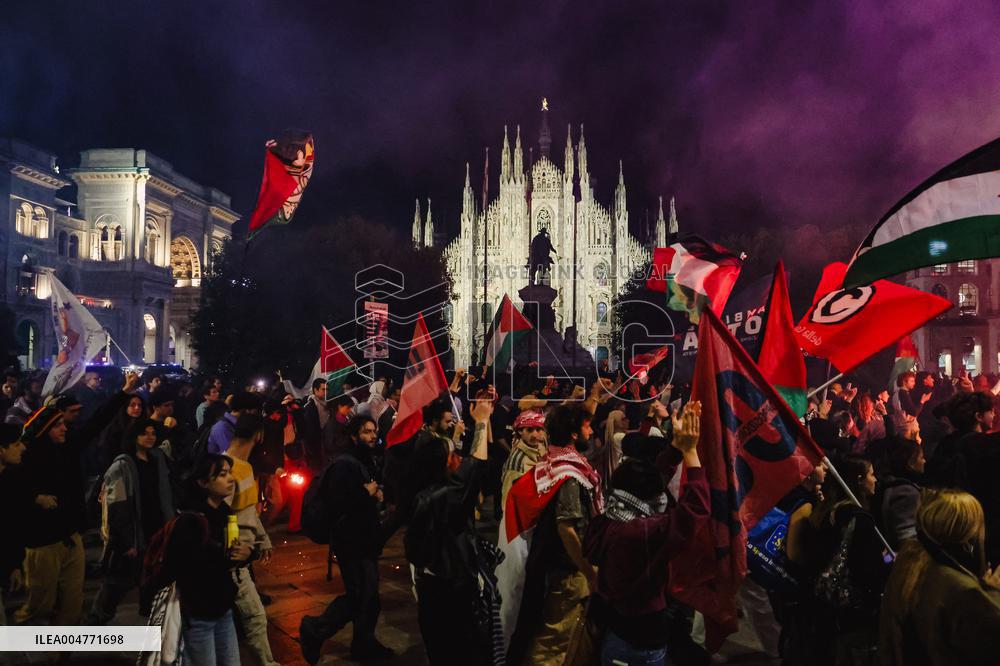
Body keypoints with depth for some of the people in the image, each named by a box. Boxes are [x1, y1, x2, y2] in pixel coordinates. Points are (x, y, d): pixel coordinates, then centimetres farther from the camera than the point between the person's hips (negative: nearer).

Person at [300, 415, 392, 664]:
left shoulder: (367, 461, 13)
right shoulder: (344, 464, -18)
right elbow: (336, 502, -28)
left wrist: (377, 494, 5)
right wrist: (366, 492, -18)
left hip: (365, 537, 10)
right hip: (351, 540, -10)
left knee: (369, 593, 17)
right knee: (360, 596, -9)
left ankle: (365, 643, 30)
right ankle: (314, 629, 5)